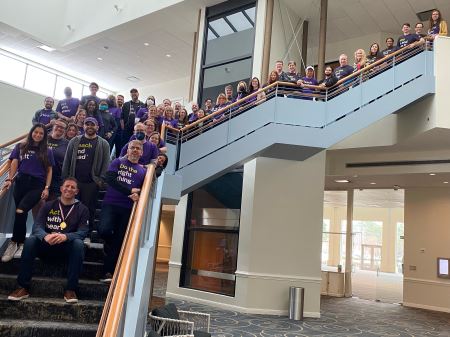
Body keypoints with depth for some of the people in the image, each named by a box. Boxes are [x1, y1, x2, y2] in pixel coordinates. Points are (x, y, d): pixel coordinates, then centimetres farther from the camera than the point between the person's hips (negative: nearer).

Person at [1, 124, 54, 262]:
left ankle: (14, 243, -8)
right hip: (21, 183, 2)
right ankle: (21, 244, 14)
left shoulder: (47, 151, 12)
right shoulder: (20, 147, 14)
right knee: (22, 214, 1)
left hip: (37, 185, -2)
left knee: (20, 211, -20)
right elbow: (14, 163, 7)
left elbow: (49, 170, 10)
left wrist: (47, 188, 0)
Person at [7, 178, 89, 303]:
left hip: (67, 249, -1)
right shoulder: (48, 206, 7)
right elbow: (37, 226, -6)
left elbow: (82, 232, -11)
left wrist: (65, 236, -33)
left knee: (78, 243, -33)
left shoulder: (82, 209, 3)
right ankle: (24, 287, -20)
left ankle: (71, 289, -28)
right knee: (30, 240, -26)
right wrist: (45, 236, -32)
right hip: (46, 247, 2)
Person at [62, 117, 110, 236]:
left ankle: (88, 230, 13)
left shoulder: (103, 144, 4)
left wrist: (101, 179, -11)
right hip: (74, 180, 2)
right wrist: (65, 179, 4)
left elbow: (106, 163, -2)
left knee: (89, 208, 3)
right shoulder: (75, 141, 10)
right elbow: (67, 161, 9)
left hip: (92, 182, -2)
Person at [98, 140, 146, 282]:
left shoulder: (143, 171, 12)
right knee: (104, 230, -23)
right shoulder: (117, 162, 7)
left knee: (118, 241, 2)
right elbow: (110, 179, -9)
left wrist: (138, 195, -17)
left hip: (127, 209, 2)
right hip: (110, 204, -2)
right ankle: (110, 245, 13)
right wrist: (130, 190, -14)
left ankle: (108, 272, 11)